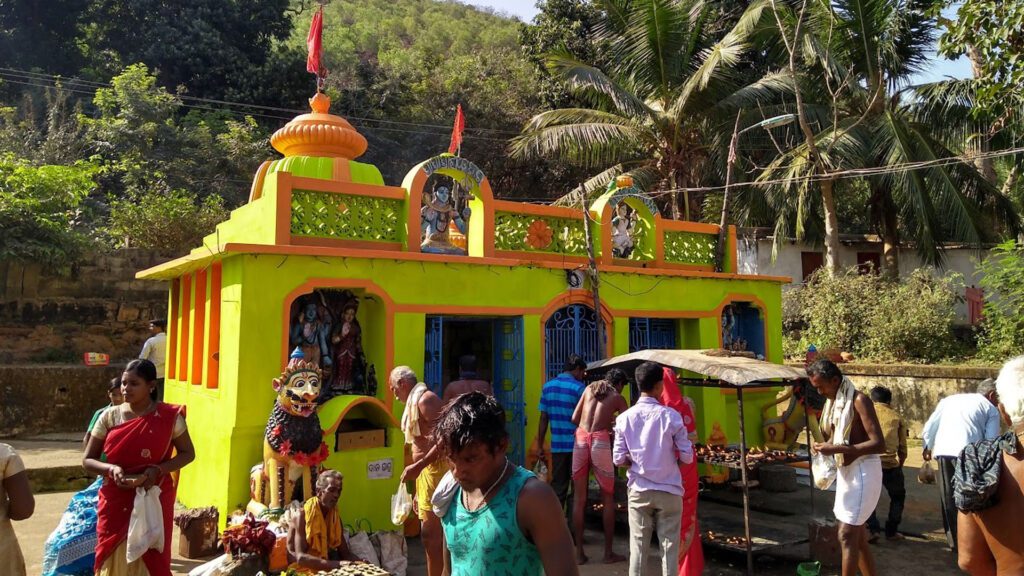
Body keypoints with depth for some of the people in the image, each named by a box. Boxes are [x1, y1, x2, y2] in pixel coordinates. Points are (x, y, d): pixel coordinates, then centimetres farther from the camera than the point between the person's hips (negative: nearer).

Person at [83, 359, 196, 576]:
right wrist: (111, 469, -17)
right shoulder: (109, 417, -1)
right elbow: (87, 460, 4)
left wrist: (159, 469, -16)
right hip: (116, 504, 2)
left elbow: (187, 453, 1)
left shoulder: (169, 416, -6)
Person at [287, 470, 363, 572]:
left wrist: (360, 561, -17)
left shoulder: (336, 517, 4)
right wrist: (335, 564, -36)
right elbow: (300, 557, -23)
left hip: (327, 570, 5)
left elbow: (345, 553, 5)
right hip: (304, 569, -5)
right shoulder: (302, 515, -13)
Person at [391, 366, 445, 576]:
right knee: (431, 534, 15)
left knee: (431, 534, -7)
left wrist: (418, 466, -24)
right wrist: (418, 493, 20)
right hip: (428, 472, 10)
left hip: (436, 469, -10)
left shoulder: (425, 398, -11)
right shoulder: (415, 403, 19)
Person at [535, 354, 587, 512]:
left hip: (557, 445, 4)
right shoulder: (579, 387, -8)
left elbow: (543, 419, 5)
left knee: (558, 487, 10)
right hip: (576, 444, -4)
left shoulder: (548, 386, 5)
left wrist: (539, 445, 9)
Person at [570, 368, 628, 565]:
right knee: (608, 499, 9)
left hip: (580, 439, 3)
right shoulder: (618, 398, 11)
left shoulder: (590, 388, 19)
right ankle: (609, 553, 13)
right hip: (600, 440, -3)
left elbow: (574, 418, 15)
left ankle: (579, 552, 12)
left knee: (579, 498, 9)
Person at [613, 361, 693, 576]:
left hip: (638, 491, 2)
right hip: (669, 491, -2)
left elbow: (618, 459, -4)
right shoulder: (671, 416, -11)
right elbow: (687, 457, -7)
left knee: (638, 546, 9)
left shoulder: (625, 418, -6)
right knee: (669, 547, 8)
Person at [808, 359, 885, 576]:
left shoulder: (858, 400, -17)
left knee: (847, 535, -8)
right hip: (845, 470, 9)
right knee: (857, 534, 14)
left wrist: (836, 449, -27)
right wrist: (825, 446, 0)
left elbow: (879, 444, -23)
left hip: (863, 471, -9)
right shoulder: (833, 401, 10)